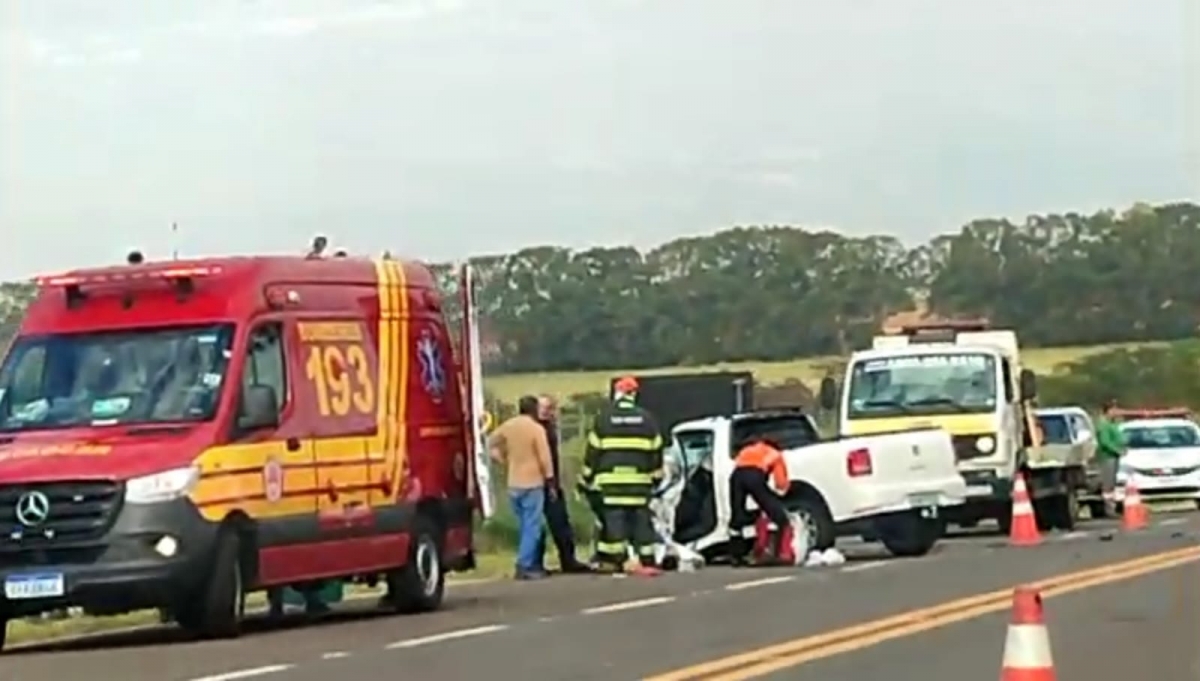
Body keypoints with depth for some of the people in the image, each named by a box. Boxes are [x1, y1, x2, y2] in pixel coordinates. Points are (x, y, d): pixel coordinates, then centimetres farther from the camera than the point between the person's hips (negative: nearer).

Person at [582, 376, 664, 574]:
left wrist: (588, 476, 11)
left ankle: (614, 560, -3)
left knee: (613, 517, -1)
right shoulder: (646, 418, 8)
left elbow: (593, 449, 3)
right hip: (640, 478, 2)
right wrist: (656, 475, 19)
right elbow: (656, 450, 10)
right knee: (641, 517, 3)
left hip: (612, 478, -2)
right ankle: (647, 561, 0)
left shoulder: (603, 417, 2)